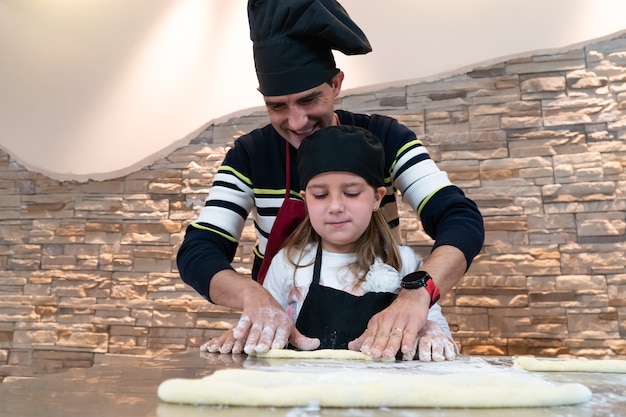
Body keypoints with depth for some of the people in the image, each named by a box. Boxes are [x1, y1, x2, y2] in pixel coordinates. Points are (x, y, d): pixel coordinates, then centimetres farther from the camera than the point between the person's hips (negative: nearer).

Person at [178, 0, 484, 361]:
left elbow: (462, 219, -20)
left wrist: (417, 292, -40)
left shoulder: (384, 139, -10)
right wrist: (254, 297, -35)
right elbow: (197, 251, -14)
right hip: (284, 342, 1)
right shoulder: (249, 155, -7)